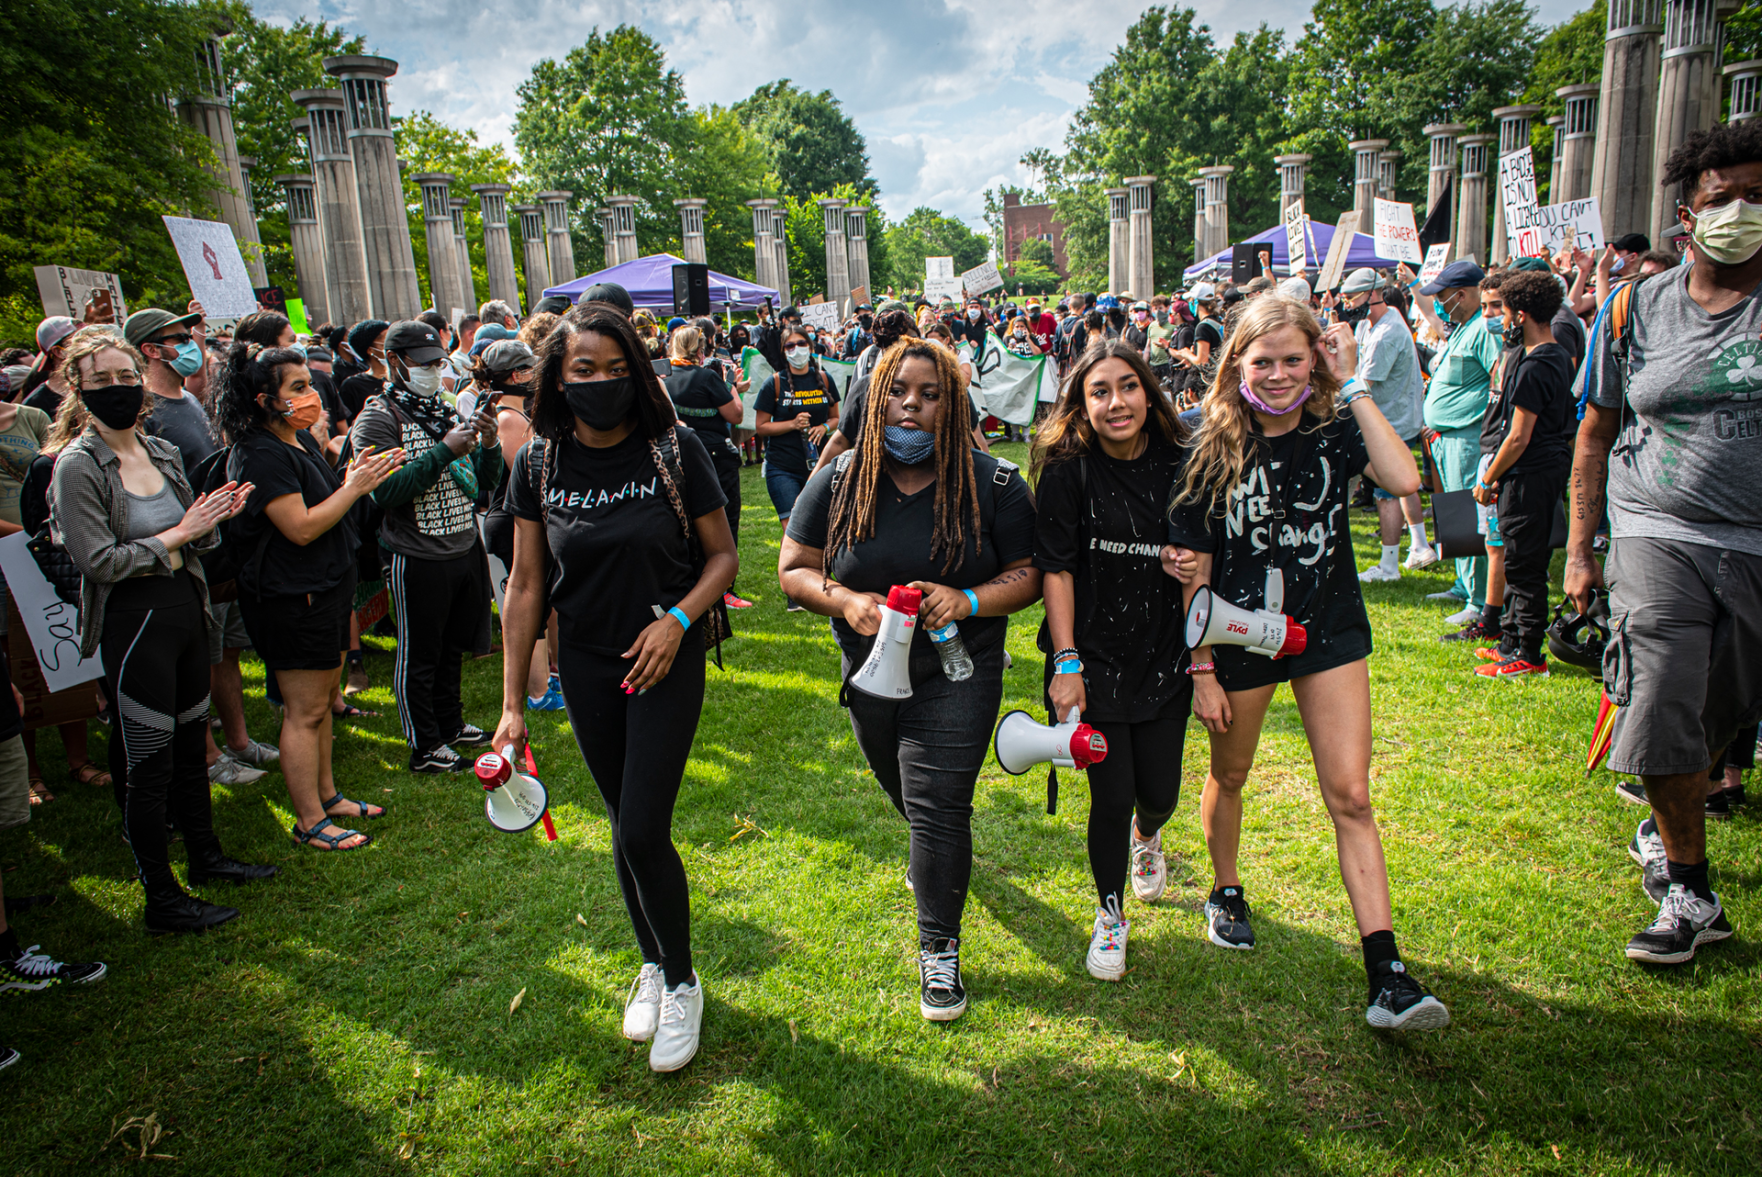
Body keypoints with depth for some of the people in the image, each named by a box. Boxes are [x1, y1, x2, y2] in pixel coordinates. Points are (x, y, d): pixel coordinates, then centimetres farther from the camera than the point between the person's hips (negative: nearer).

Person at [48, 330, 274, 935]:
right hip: (132, 623, -7)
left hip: (185, 607, 7)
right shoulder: (77, 466, -13)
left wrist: (211, 517, -5)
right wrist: (177, 536, -15)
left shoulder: (162, 451, 8)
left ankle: (205, 855, 35)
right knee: (148, 763, 2)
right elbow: (97, 560, -18)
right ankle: (161, 899, 13)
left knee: (190, 744, 19)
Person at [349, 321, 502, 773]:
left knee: (451, 648, 21)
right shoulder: (377, 418, -9)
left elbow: (485, 479, 11)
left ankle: (449, 723, 38)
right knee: (419, 658, 6)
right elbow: (386, 490, -21)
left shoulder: (446, 410, 12)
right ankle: (424, 747, 18)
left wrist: (488, 443, -9)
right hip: (419, 559, -7)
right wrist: (445, 451, -23)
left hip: (465, 546, 7)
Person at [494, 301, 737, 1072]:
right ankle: (651, 965, 36)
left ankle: (682, 982, 18)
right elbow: (526, 585, 1)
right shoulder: (539, 465, -3)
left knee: (643, 830, -7)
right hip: (586, 666, 3)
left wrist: (678, 618, -20)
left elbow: (722, 555, -2)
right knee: (624, 826, 14)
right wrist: (512, 704, 1)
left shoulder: (674, 452, -11)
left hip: (666, 659, -3)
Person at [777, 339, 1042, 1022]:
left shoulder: (993, 485, -10)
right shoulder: (838, 482, -5)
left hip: (957, 675, -3)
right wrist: (846, 601, -21)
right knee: (906, 793, 24)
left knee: (938, 810, -7)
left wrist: (970, 600, -26)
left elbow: (1029, 574, -7)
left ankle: (939, 952, 11)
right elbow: (793, 569, -2)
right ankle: (939, 856, 58)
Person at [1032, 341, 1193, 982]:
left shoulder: (1177, 464, -2)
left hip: (1164, 658, 3)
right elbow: (1056, 569, -11)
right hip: (1092, 658, -3)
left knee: (1159, 791, 9)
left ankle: (1146, 834, 49)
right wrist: (1065, 663, -15)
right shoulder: (1067, 471, -11)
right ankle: (1110, 914, 27)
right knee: (1112, 795, -1)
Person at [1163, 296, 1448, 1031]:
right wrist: (1201, 668, -8)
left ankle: (1386, 972, 0)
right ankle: (1226, 892, 45)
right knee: (1230, 776, 18)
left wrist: (1353, 387, -21)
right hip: (1240, 637, -1)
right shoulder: (1214, 452, -10)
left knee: (1350, 795, -3)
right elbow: (1194, 571, -7)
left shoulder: (1335, 432, -6)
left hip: (1330, 631, 1)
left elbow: (1404, 479, -27)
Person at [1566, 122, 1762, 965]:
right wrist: (1579, 549, 6)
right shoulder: (1639, 308, 4)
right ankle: (1691, 896, 5)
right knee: (1662, 707, -11)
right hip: (1658, 534, 0)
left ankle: (1672, 819, 43)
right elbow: (1596, 431, 10)